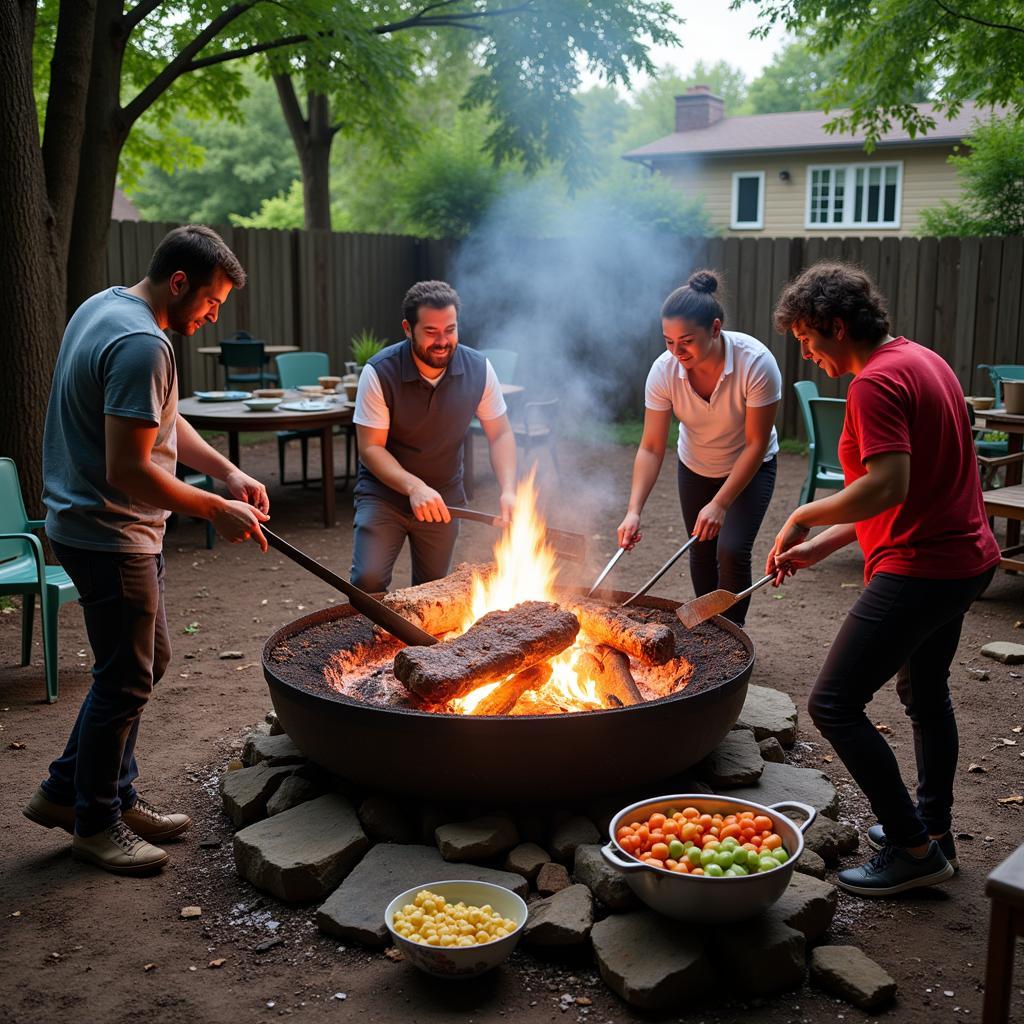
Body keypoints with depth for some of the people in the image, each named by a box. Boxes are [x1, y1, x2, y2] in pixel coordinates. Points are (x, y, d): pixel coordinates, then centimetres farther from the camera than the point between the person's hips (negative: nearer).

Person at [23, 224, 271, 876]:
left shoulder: (105, 306, 10)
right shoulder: (142, 344, -24)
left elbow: (160, 423, 16)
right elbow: (128, 470, -29)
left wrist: (228, 470, 5)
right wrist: (215, 510, -19)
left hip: (88, 523, 11)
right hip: (111, 536, -11)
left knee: (147, 659, 20)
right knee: (126, 681, 4)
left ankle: (70, 791, 33)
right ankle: (95, 822, 23)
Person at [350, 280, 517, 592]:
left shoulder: (478, 369, -12)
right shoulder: (379, 373, -20)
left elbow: (500, 434, -4)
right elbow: (371, 448, -19)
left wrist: (508, 490, -21)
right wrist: (414, 487, -35)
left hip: (444, 498, 3)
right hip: (384, 493, -3)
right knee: (368, 582, -17)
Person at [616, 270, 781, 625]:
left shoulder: (756, 364, -35)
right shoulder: (664, 370, -27)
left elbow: (756, 444, -28)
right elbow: (651, 448, -23)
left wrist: (720, 504, -32)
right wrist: (634, 511, -34)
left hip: (750, 467, -3)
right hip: (695, 466, 3)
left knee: (731, 551, -17)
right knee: (702, 551, 13)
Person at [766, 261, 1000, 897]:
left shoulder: (876, 383, -19)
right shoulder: (922, 360, 13)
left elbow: (888, 487, -30)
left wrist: (805, 518, -15)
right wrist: (823, 544, 12)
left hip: (919, 568, -11)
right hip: (966, 557, 11)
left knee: (834, 705, -6)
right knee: (925, 691, 27)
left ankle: (914, 849, 3)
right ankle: (933, 827, 41)